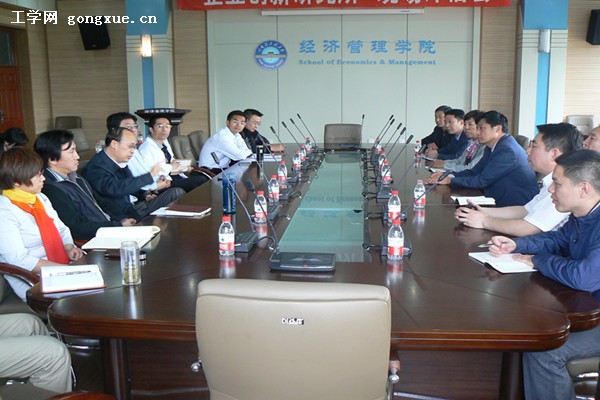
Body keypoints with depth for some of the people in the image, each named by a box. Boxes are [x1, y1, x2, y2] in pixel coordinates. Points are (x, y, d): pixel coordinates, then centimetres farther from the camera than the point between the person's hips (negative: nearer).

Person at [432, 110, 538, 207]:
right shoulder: (492, 147, 10)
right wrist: (450, 176, -6)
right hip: (500, 201, 8)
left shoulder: (507, 150, -20)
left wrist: (450, 180, -13)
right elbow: (474, 171, 10)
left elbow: (481, 181, -20)